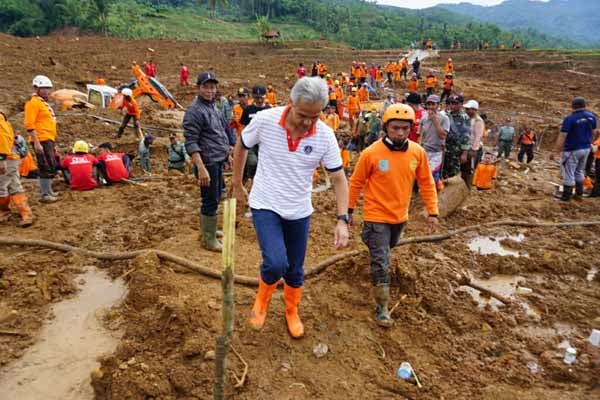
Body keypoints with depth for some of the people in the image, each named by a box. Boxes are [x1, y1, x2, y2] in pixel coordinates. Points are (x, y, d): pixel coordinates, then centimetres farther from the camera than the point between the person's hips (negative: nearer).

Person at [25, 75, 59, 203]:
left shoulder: (43, 102, 19)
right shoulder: (34, 102, -10)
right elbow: (29, 125, -17)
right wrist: (36, 143, -22)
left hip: (49, 140, 10)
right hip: (41, 141, -10)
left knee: (52, 167, 16)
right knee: (46, 168, -7)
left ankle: (48, 191, 27)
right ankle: (45, 195, -1)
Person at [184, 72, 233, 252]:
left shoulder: (214, 108, 14)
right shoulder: (195, 111, -14)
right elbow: (191, 143, -20)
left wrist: (227, 154, 25)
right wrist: (201, 169, -27)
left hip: (218, 162, 9)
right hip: (207, 163, -9)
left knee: (215, 198, 19)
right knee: (210, 201, -2)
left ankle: (209, 230, 36)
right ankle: (209, 240, 12)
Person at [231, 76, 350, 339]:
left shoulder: (325, 136, -14)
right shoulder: (265, 120, -18)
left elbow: (339, 178, -7)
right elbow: (241, 146, 1)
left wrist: (342, 219, -16)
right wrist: (237, 184, 9)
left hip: (299, 212, 2)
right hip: (266, 206, -2)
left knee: (295, 271, 14)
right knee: (276, 263, -21)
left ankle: (291, 313, 44)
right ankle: (261, 300, 14)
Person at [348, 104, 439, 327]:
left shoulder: (418, 152, -8)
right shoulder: (371, 153, -19)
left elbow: (426, 183, 4)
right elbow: (356, 182, -6)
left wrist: (432, 211, 2)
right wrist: (349, 209, 1)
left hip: (400, 216, 5)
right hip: (377, 216, -5)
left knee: (386, 250, 28)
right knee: (381, 263, -4)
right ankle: (382, 307, 8)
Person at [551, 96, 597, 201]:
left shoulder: (569, 119, -17)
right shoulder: (591, 117, 1)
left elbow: (562, 136, -22)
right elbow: (594, 133, 11)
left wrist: (555, 151, -21)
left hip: (572, 150, -6)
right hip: (586, 149, 6)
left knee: (568, 174, 3)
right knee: (579, 172, 22)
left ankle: (566, 196, 9)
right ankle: (579, 193, 29)